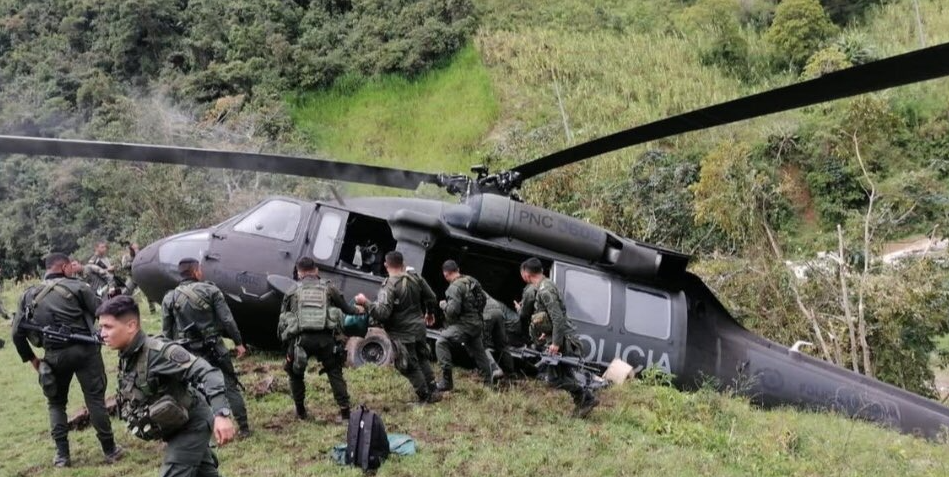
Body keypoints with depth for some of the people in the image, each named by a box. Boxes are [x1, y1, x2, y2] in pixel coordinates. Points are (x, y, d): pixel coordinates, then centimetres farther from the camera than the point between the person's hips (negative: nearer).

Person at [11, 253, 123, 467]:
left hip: (54, 355, 3)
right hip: (84, 349, -3)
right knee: (95, 399, 4)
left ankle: (62, 455, 16)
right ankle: (110, 450, 9)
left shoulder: (29, 295, 9)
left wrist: (32, 359, 16)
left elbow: (17, 333, 7)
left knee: (56, 403, 19)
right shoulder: (75, 286, -4)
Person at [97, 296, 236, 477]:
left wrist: (221, 414, -45)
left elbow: (208, 373, -35)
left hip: (191, 424, -9)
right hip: (175, 427, 9)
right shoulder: (126, 358, -2)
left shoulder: (159, 351, -28)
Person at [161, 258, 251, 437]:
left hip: (188, 352, 2)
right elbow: (227, 320, -8)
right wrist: (238, 342, 1)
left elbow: (166, 331, 5)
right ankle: (244, 427, 10)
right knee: (230, 386, 7)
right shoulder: (210, 290, -6)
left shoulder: (169, 298, 1)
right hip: (214, 348, -1)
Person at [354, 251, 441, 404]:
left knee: (410, 367, 8)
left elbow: (382, 313, -29)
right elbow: (432, 298, 9)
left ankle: (424, 398, 16)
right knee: (422, 360, 24)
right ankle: (433, 392, 30)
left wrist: (365, 303, -18)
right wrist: (430, 313, 27)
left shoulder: (389, 286, -21)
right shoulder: (415, 278, -1)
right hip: (419, 327, 7)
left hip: (403, 334, -7)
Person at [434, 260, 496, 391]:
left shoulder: (454, 287, -18)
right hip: (477, 324, 9)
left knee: (441, 342, -13)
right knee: (478, 352, 24)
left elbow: (453, 310, -25)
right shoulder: (472, 281, 8)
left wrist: (443, 305, -5)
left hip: (464, 325, -9)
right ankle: (488, 379, 39)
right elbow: (483, 299, 18)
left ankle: (447, 381, -17)